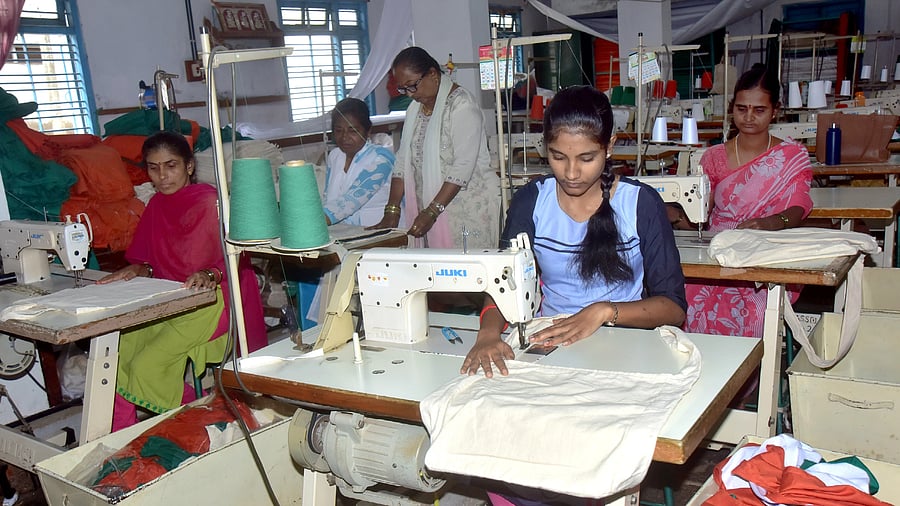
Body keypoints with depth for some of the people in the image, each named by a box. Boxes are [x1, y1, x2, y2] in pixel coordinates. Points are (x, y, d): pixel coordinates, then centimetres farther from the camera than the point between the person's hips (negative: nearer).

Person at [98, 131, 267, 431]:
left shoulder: (210, 202, -10)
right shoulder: (157, 205, 12)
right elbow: (152, 260, 13)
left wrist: (209, 275, -35)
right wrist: (138, 270, -9)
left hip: (209, 301, -7)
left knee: (147, 364, -20)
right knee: (114, 352, -9)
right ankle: (122, 436, 3)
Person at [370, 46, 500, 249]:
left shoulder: (462, 105, -11)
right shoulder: (415, 108, 14)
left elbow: (463, 167, -18)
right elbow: (403, 162, 11)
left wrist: (432, 212, -20)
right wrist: (392, 210, 2)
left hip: (468, 208, -6)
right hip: (430, 209, 7)